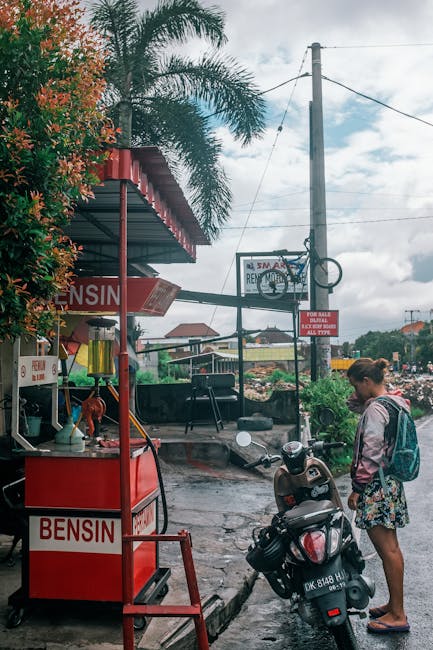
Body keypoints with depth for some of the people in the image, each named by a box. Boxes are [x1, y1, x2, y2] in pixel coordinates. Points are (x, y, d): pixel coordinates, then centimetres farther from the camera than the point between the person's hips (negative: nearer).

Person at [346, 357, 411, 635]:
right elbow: (355, 404, 24)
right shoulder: (395, 402, 10)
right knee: (391, 547, 17)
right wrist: (360, 396, 4)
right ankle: (394, 604, 28)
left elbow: (370, 455, -21)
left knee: (387, 549, -3)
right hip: (392, 481, 10)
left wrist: (357, 488, -15)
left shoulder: (375, 409, -19)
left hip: (377, 485, -10)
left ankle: (398, 615, 5)